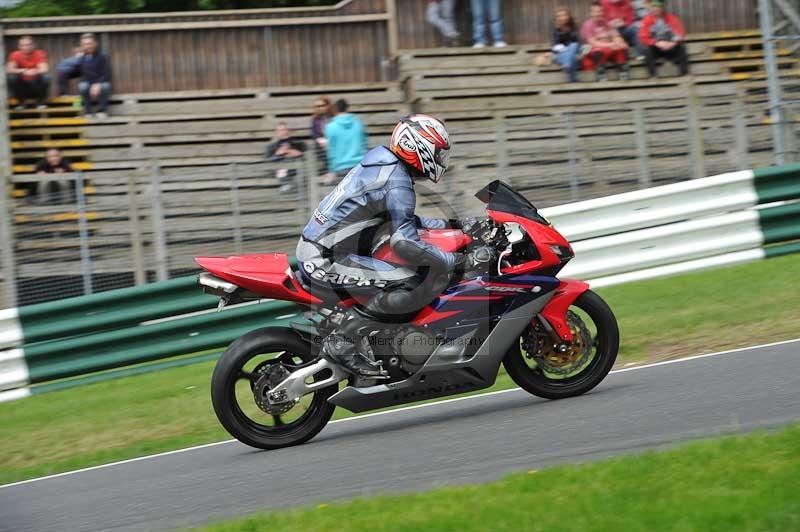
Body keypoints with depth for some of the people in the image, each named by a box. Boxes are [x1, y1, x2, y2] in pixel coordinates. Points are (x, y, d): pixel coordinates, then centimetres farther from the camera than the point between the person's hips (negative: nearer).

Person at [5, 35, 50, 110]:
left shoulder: (39, 54, -12)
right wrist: (22, 71, -37)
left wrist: (34, 72, -46)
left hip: (36, 86, -1)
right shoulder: (15, 55, -9)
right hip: (22, 86, 1)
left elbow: (44, 69, -24)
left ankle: (41, 101, -4)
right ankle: (20, 102, -4)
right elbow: (9, 70, -20)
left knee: (46, 78, -29)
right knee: (11, 78, -26)